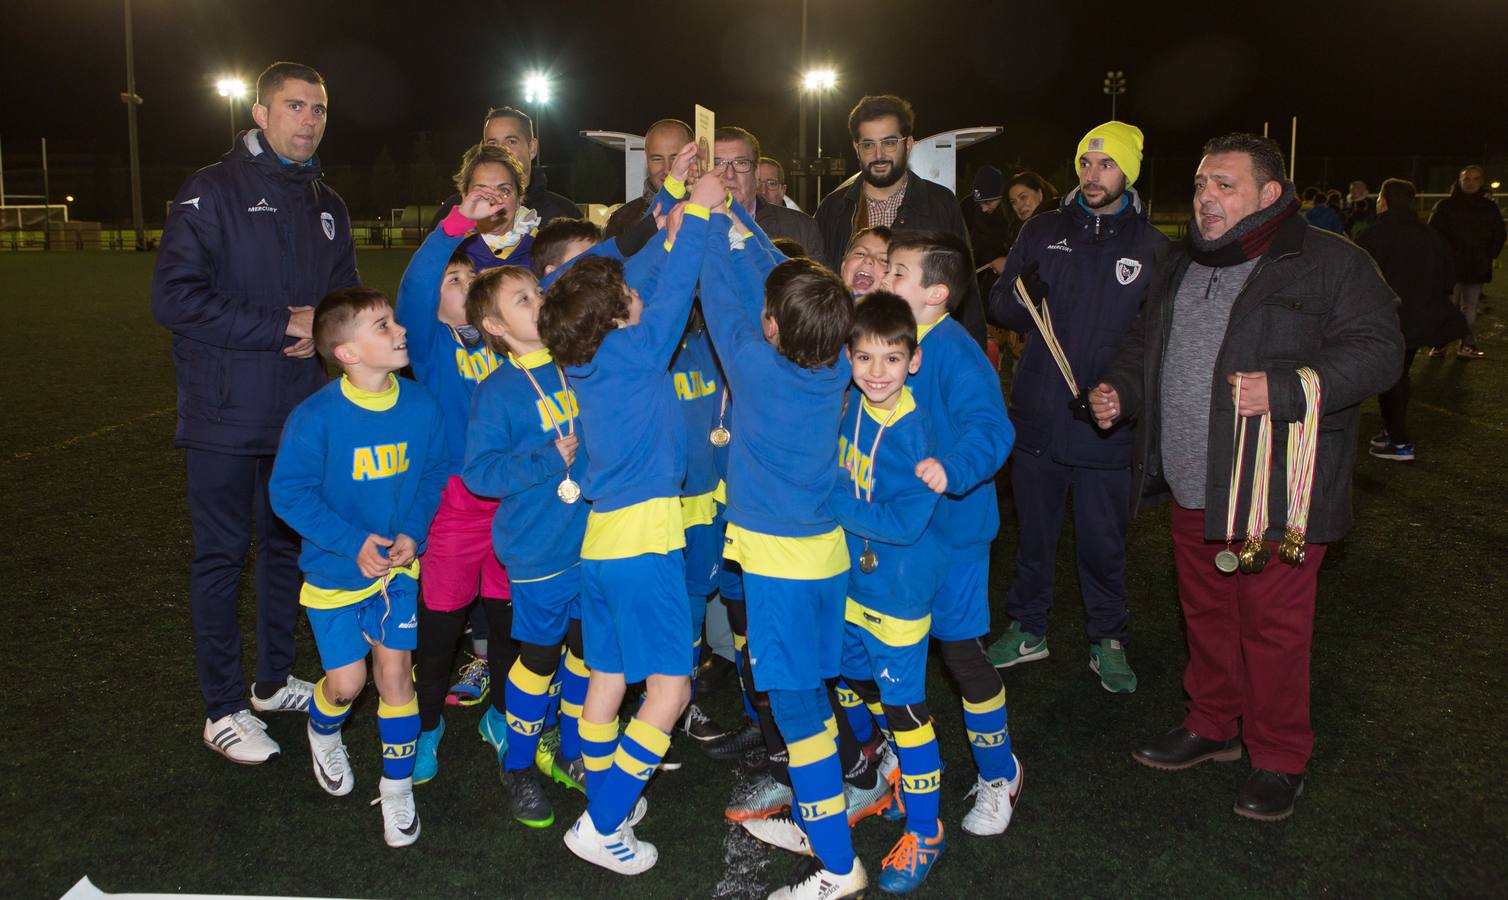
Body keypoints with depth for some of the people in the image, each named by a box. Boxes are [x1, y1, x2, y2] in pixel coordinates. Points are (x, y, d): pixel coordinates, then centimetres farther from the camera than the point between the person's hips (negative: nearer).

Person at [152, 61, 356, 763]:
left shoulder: (327, 205, 11)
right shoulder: (213, 191, -8)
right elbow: (174, 297, -17)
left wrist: (324, 332, -7)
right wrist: (282, 326, -21)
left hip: (301, 409, 6)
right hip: (226, 413, -6)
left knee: (289, 544, 15)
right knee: (222, 554, 3)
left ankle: (274, 681, 31)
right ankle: (223, 709, 15)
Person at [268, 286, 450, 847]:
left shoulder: (421, 407, -11)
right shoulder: (315, 418, -22)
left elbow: (435, 473, 2)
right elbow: (288, 491, -15)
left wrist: (413, 533, -12)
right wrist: (353, 542, -21)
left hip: (397, 567, 2)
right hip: (335, 569, -2)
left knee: (394, 670, 1)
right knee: (347, 680, 3)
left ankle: (397, 787, 20)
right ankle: (323, 732, 42)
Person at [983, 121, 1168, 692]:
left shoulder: (1152, 247, 2)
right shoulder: (1043, 231, 6)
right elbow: (998, 305, 7)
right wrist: (1022, 297, -16)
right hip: (1037, 414, 2)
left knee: (1103, 541, 8)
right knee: (1034, 533, 13)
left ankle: (1108, 642, 27)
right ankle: (1027, 629, 30)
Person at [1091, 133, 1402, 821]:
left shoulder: (1330, 263, -6)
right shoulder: (1181, 267, 15)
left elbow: (1377, 350, -14)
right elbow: (1144, 345, 27)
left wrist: (1284, 390, -27)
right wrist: (1121, 390, 6)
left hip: (1275, 493, -6)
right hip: (1193, 488, 6)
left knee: (1274, 627, 2)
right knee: (1206, 613, 18)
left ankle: (1279, 759, 20)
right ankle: (1212, 725, 37)